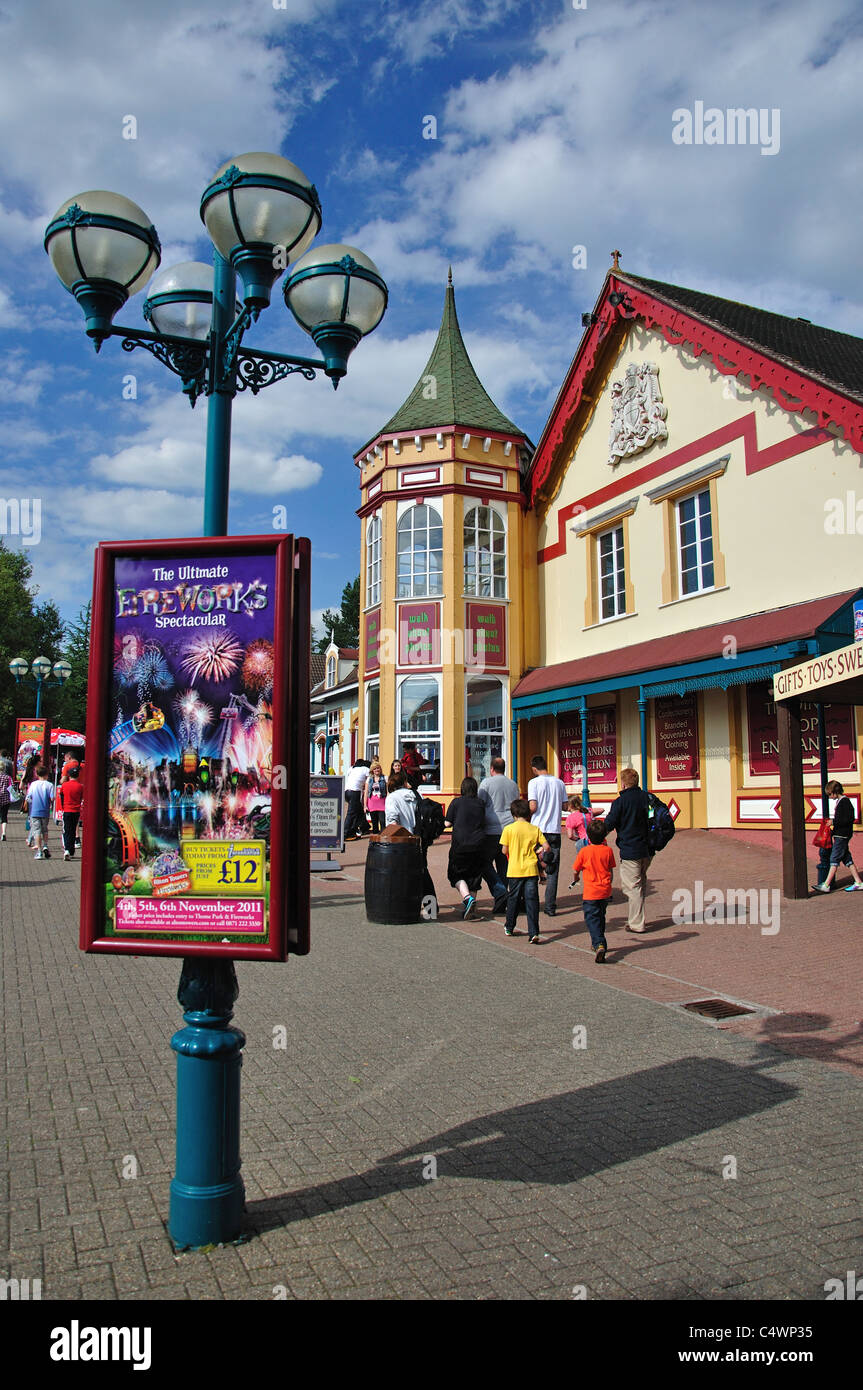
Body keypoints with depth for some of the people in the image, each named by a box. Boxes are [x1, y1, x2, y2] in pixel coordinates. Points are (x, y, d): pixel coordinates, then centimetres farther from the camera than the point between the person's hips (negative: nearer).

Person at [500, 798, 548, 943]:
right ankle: (533, 933, -8)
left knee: (513, 899, 15)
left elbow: (505, 850, -3)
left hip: (514, 870, 0)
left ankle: (509, 928, 30)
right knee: (532, 901, 0)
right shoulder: (535, 829, 2)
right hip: (531, 870, 1)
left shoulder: (508, 829, -4)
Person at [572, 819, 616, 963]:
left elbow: (575, 871, -2)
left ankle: (599, 944, -24)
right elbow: (611, 870, 10)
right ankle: (598, 942, 34)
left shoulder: (584, 851, -11)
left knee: (592, 919, -5)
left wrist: (575, 878, 20)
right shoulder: (608, 850, -1)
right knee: (600, 917, 21)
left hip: (590, 892, -4)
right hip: (605, 891, 4)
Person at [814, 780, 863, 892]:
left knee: (834, 859, -9)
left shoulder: (844, 801, -15)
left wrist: (834, 822, -19)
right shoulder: (840, 801, 14)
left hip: (842, 835, -10)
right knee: (846, 859, 13)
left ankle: (826, 885, -10)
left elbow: (849, 819, -22)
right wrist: (833, 822, 12)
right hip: (840, 835, 10)